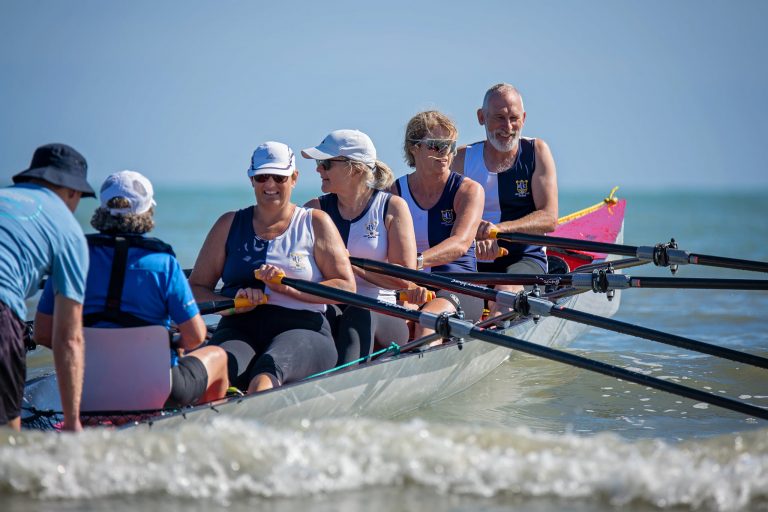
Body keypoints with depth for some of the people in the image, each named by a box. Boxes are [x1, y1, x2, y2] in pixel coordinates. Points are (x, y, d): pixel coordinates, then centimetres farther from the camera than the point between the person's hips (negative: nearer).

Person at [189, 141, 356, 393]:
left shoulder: (315, 223, 14)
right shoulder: (230, 224, 19)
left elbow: (347, 287, 4)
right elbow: (196, 288, 14)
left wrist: (288, 287, -10)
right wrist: (232, 303, -8)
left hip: (301, 328, -2)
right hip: (240, 329, 2)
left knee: (270, 366, -39)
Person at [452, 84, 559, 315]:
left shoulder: (537, 152, 5)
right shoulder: (463, 159, 8)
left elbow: (549, 219, -6)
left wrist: (499, 228, -23)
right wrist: (475, 238, -26)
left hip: (526, 259, -2)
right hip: (473, 263, 2)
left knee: (505, 291, -34)